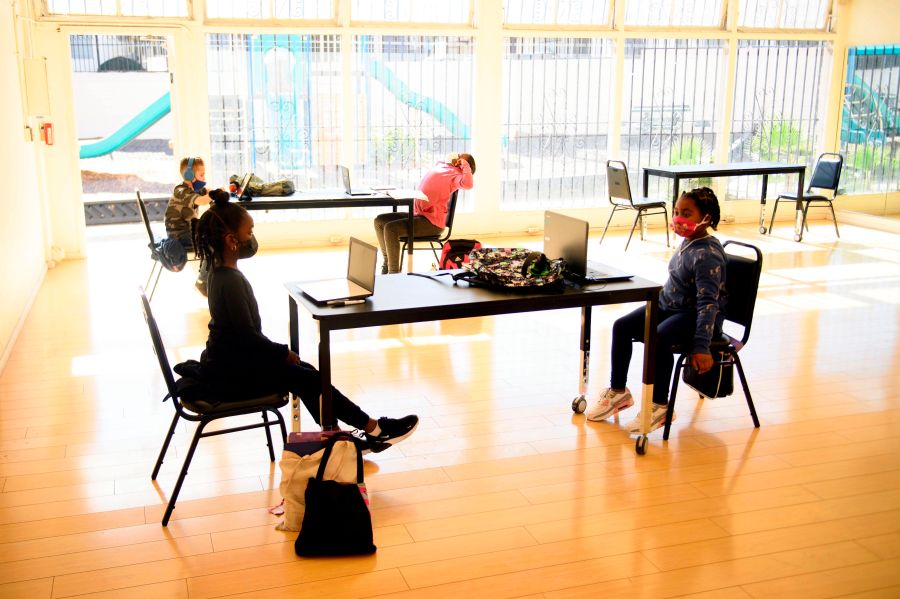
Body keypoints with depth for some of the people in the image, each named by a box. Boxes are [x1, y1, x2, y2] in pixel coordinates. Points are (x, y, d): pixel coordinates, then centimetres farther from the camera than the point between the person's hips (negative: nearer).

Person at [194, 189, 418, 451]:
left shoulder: (220, 271, 5)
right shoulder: (230, 281, -26)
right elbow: (248, 335, -24)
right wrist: (285, 354, -13)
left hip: (232, 360, 10)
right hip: (232, 372, -10)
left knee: (306, 372, 7)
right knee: (307, 380, -9)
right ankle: (373, 429, 0)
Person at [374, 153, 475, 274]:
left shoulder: (456, 173, -9)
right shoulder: (440, 165, 17)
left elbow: (467, 184, -31)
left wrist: (465, 165, -17)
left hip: (431, 222, -9)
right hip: (416, 213, 9)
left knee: (390, 228, -25)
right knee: (379, 221, 8)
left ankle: (394, 273, -18)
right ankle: (387, 263, 16)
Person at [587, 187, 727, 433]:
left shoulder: (708, 254, -22)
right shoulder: (688, 243, 5)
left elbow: (708, 302, -27)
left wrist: (701, 346, -31)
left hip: (694, 314, -9)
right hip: (669, 305, 9)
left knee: (658, 339, -35)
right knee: (621, 326, -4)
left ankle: (660, 406, -19)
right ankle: (618, 391, 8)